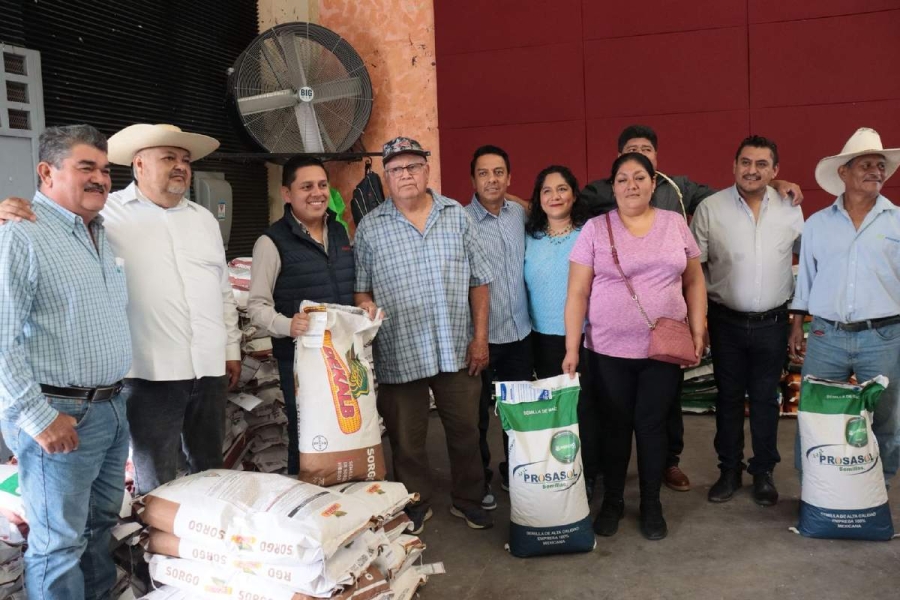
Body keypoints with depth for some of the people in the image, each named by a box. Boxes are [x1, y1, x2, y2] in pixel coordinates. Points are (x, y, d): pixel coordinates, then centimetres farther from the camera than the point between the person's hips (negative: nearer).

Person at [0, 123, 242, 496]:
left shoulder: (204, 219, 14)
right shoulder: (106, 212, -3)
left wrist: (231, 348, 14)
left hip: (209, 367, 5)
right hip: (151, 370, -5)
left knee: (209, 469, 18)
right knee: (156, 483, 4)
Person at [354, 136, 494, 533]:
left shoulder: (456, 215, 5)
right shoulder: (370, 228, 2)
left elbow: (478, 281, 5)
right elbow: (362, 291, 5)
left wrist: (480, 337, 0)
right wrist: (368, 309, -17)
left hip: (458, 350, 1)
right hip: (399, 353, -1)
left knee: (465, 430, 13)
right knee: (406, 439, 11)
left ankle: (468, 500, 33)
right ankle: (416, 505, 31)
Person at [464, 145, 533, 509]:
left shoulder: (520, 214, 4)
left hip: (521, 332, 5)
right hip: (482, 336, -5)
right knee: (478, 413, 10)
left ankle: (514, 472, 36)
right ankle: (480, 480, 29)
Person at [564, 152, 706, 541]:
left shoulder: (675, 224, 4)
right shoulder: (595, 229, -3)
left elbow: (694, 281, 10)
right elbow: (578, 293, -4)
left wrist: (698, 331, 1)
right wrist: (572, 348, -8)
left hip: (664, 348, 1)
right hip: (609, 350, -1)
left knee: (652, 425, 8)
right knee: (614, 426, 10)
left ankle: (651, 505, 26)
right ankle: (612, 502, 28)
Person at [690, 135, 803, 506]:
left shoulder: (791, 209, -1)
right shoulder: (710, 208, -7)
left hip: (772, 323, 1)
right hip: (727, 321, -1)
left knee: (765, 399, 11)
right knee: (729, 397, 10)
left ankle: (763, 472, 26)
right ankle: (729, 471, 25)